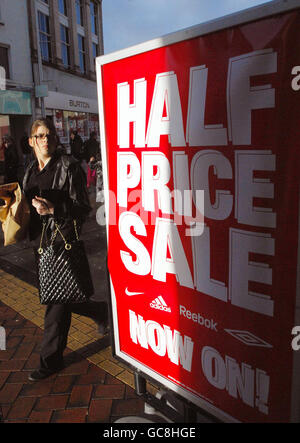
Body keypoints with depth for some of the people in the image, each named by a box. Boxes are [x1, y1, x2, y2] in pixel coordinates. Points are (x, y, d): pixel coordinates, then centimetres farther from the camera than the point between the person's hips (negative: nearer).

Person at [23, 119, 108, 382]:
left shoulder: (68, 166, -8)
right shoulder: (31, 170, 13)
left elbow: (83, 207, -11)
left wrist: (53, 209, -23)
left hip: (63, 240, -8)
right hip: (41, 240, 8)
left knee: (57, 299, 0)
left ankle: (51, 360, 18)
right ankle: (102, 312, 39)